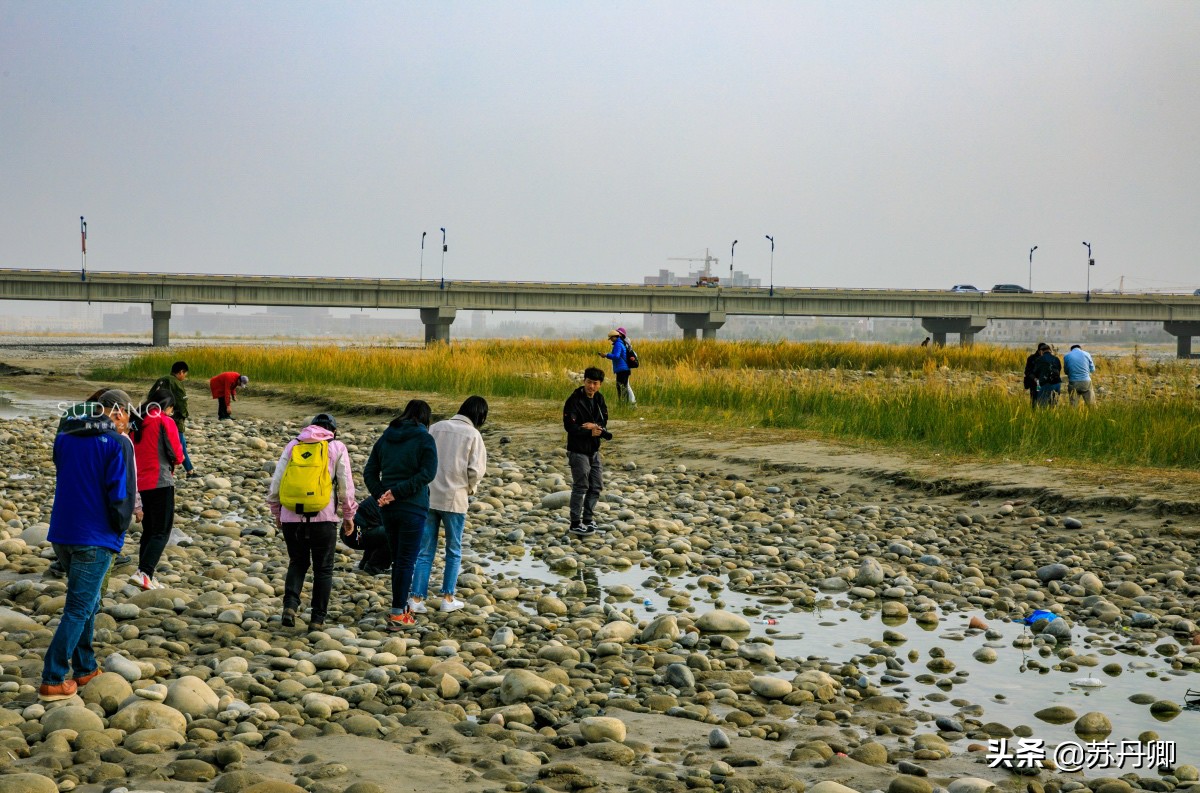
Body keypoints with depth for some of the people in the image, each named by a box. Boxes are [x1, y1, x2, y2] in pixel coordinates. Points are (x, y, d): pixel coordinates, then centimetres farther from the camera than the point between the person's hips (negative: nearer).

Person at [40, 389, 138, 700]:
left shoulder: (65, 437, 9)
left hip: (62, 534, 7)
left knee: (87, 601, 21)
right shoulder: (117, 443, -12)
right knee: (79, 608, -2)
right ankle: (53, 680, -3)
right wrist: (121, 526, 1)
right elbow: (122, 494, -16)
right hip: (95, 538, -7)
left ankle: (85, 668, 26)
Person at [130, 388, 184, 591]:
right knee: (162, 532, -6)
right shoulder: (165, 422, -8)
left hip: (141, 482, 7)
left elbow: (132, 453, 18)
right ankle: (144, 573, -20)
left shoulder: (137, 423, 12)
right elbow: (177, 456, -7)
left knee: (149, 529, 16)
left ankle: (144, 572, 15)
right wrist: (178, 458, 14)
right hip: (161, 482, -7)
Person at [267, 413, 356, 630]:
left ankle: (290, 605, -2)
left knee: (297, 563, 18)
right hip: (323, 518, -2)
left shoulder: (292, 446, 11)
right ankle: (317, 619, 10)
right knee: (323, 569, 10)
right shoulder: (337, 448, 5)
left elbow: (275, 483, 10)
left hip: (291, 517, 2)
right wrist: (348, 514, 16)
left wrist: (276, 512, 21)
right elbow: (345, 486, 4)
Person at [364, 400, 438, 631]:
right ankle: (397, 614, -3)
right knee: (406, 560, -1)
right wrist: (397, 492, -16)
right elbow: (427, 473, -18)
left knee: (398, 558, 17)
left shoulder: (385, 438, 10)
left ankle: (401, 607, 25)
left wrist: (381, 495, -6)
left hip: (388, 508, 5)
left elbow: (369, 472, 5)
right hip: (412, 508, -5)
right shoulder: (424, 439, -7)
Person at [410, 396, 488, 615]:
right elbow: (476, 470, -9)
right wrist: (470, 489, 10)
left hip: (428, 497, 3)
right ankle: (448, 598, 18)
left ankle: (416, 599, 3)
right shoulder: (473, 435, -6)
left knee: (425, 551, 8)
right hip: (454, 498, -3)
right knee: (454, 551, 14)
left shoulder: (436, 428, 4)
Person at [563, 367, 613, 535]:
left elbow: (604, 421, 3)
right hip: (578, 450, -7)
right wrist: (590, 433, -19)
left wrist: (596, 426, -19)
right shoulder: (574, 400, -17)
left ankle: (588, 519, 25)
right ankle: (575, 524, 4)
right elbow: (569, 426, -21)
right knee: (581, 487, -4)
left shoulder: (599, 399, 4)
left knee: (596, 486, 12)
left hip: (594, 450, 7)